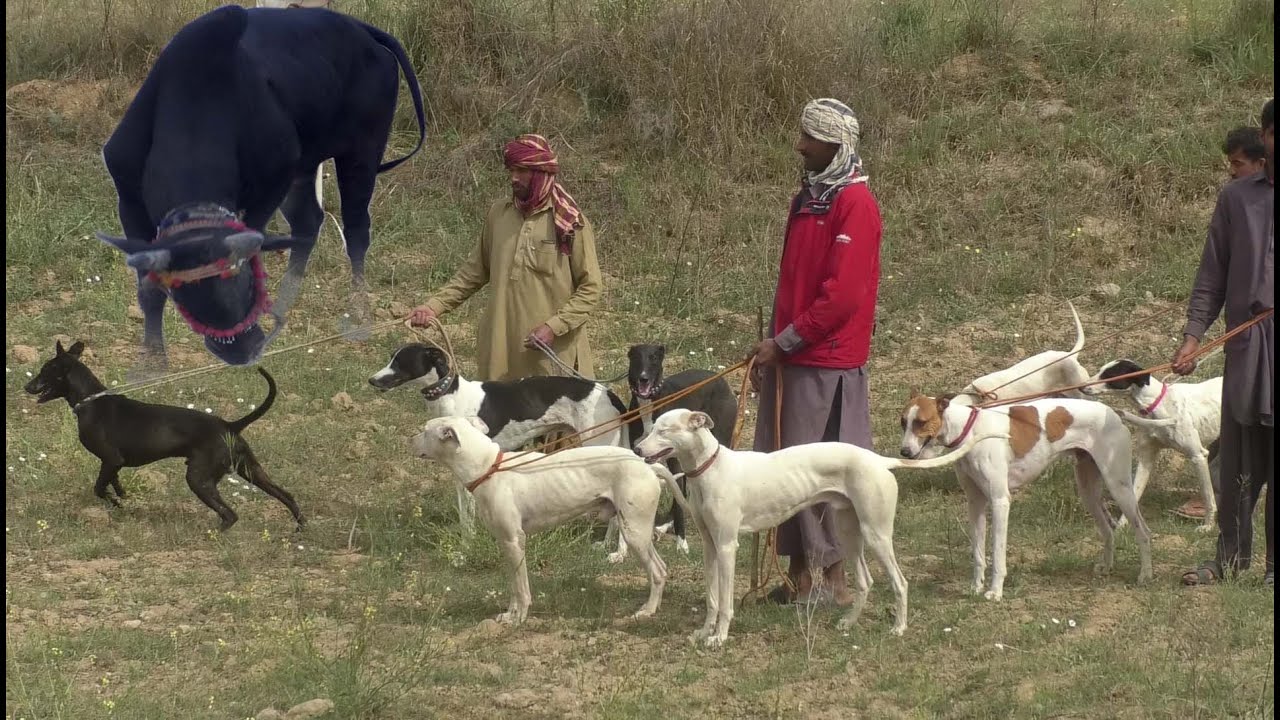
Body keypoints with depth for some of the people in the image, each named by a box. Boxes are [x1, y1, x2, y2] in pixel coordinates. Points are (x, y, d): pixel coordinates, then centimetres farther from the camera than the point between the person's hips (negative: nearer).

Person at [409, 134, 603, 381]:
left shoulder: (570, 223, -5)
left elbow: (590, 288, -4)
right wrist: (434, 305, 4)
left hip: (553, 353, -4)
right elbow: (474, 272, 15)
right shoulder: (498, 214, 8)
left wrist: (553, 327, -15)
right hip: (501, 347, 4)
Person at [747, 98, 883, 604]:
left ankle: (835, 579, 1)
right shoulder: (808, 197, 16)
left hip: (827, 361, -9)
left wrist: (785, 342, -14)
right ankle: (799, 576, 15)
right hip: (789, 355, 9)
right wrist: (771, 345, 15)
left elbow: (841, 296, -18)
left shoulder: (855, 204, -13)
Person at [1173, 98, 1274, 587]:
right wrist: (1193, 336, 3)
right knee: (1237, 456, 5)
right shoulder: (1237, 197, 10)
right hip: (1245, 340, 2)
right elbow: (1213, 275, 11)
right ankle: (1232, 554, 16)